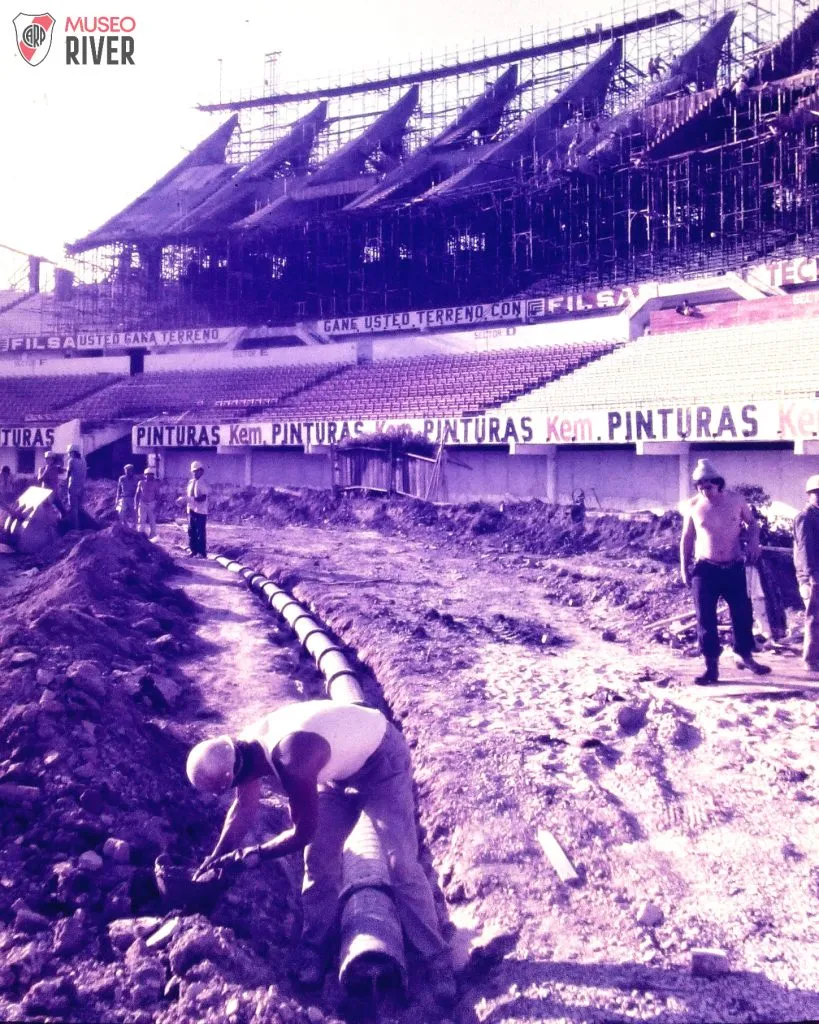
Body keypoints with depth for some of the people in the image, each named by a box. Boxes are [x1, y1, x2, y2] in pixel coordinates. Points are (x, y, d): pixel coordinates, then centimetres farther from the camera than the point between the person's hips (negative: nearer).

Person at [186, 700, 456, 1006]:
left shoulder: (291, 762, -41)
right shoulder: (246, 747, -15)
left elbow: (303, 832, -26)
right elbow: (243, 809, 5)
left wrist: (255, 853, -12)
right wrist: (214, 860, 8)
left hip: (382, 760, -8)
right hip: (341, 767, 8)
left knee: (401, 864, -11)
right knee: (318, 858, 3)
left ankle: (437, 959, 0)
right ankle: (315, 951, 17)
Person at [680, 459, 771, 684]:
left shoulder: (736, 500, -3)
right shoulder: (693, 506, -4)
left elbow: (752, 523, 13)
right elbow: (687, 538, 7)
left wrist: (753, 542, -7)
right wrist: (684, 568, 5)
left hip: (734, 568, 1)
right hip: (705, 570, -1)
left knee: (743, 613, 8)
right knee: (706, 618, -2)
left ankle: (745, 655, 29)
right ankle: (712, 666, 7)